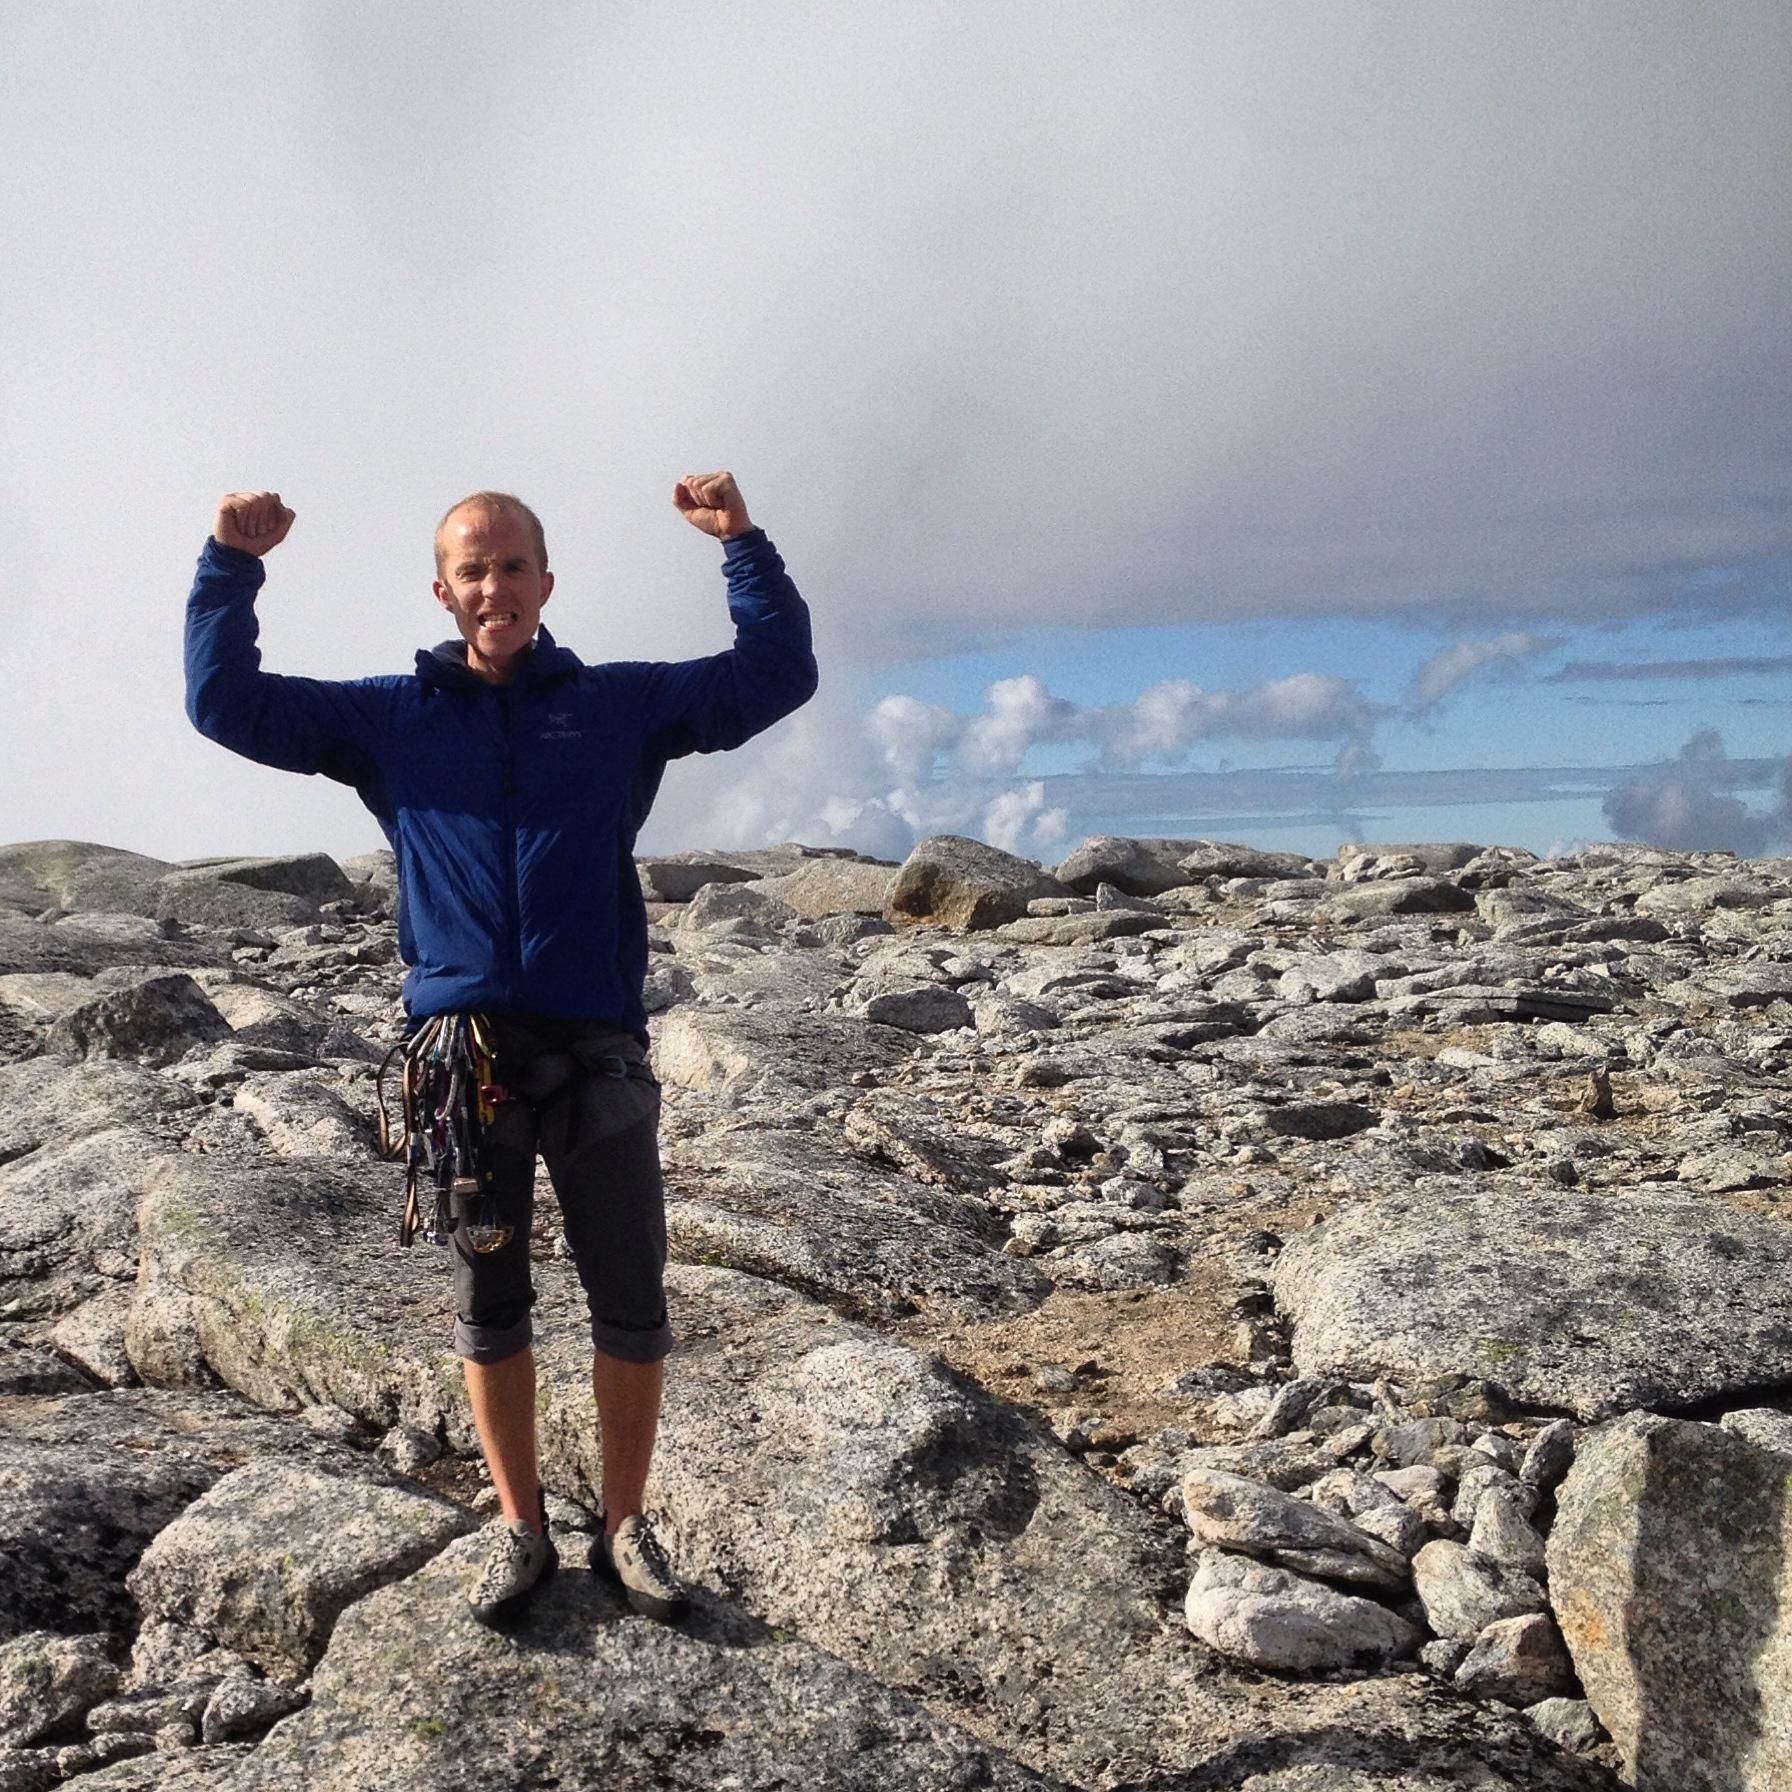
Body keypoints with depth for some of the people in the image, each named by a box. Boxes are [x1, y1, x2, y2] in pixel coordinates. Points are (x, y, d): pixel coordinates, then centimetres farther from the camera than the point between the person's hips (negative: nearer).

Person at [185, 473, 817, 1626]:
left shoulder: (622, 704, 8)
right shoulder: (389, 717, 11)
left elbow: (777, 676, 6)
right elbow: (226, 703, 13)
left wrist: (744, 544, -4)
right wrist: (233, 568, 3)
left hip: (596, 1053, 0)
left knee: (633, 1305, 6)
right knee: (488, 1307, 12)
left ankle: (627, 1527, 24)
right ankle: (521, 1530, 28)